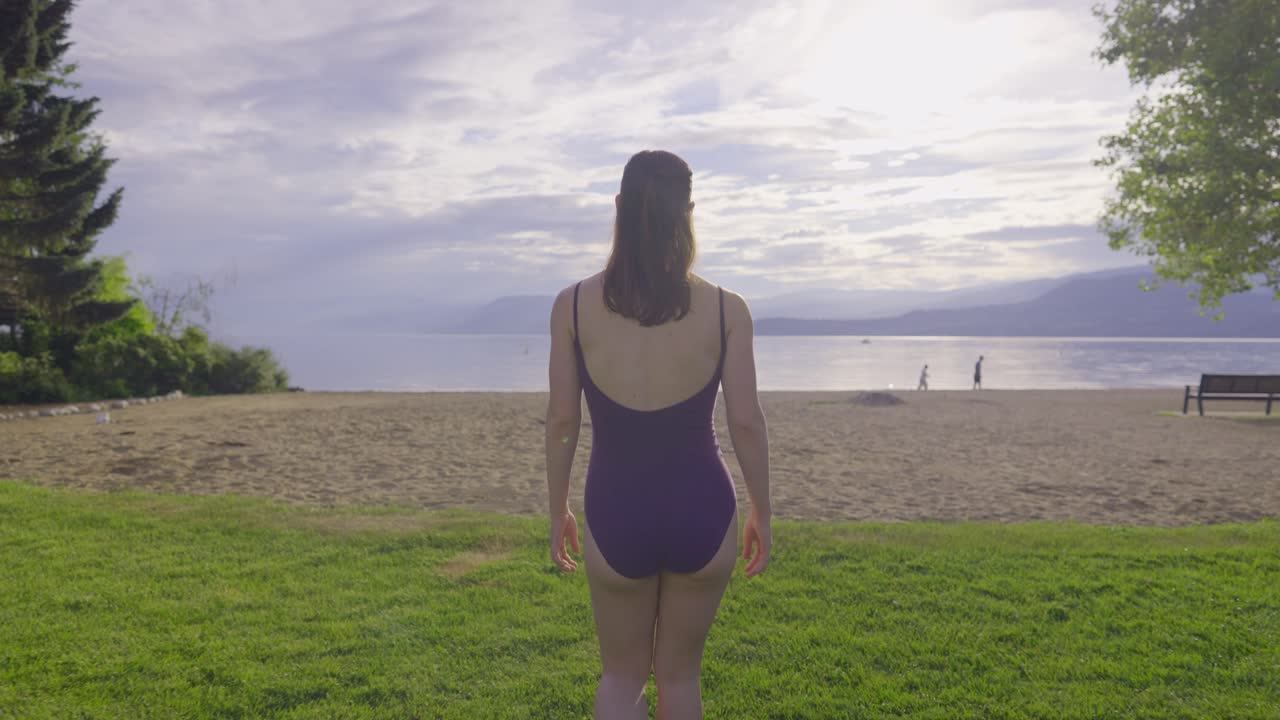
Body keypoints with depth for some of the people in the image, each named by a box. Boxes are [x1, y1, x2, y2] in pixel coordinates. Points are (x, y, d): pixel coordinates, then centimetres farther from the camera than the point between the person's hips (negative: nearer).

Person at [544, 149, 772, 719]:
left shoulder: (573, 305, -7)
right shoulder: (727, 309, -7)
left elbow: (561, 421, -4)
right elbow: (746, 423, -5)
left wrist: (558, 511, 10)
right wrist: (762, 514, 9)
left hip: (618, 517, 0)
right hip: (701, 513, 1)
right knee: (679, 673, 23)